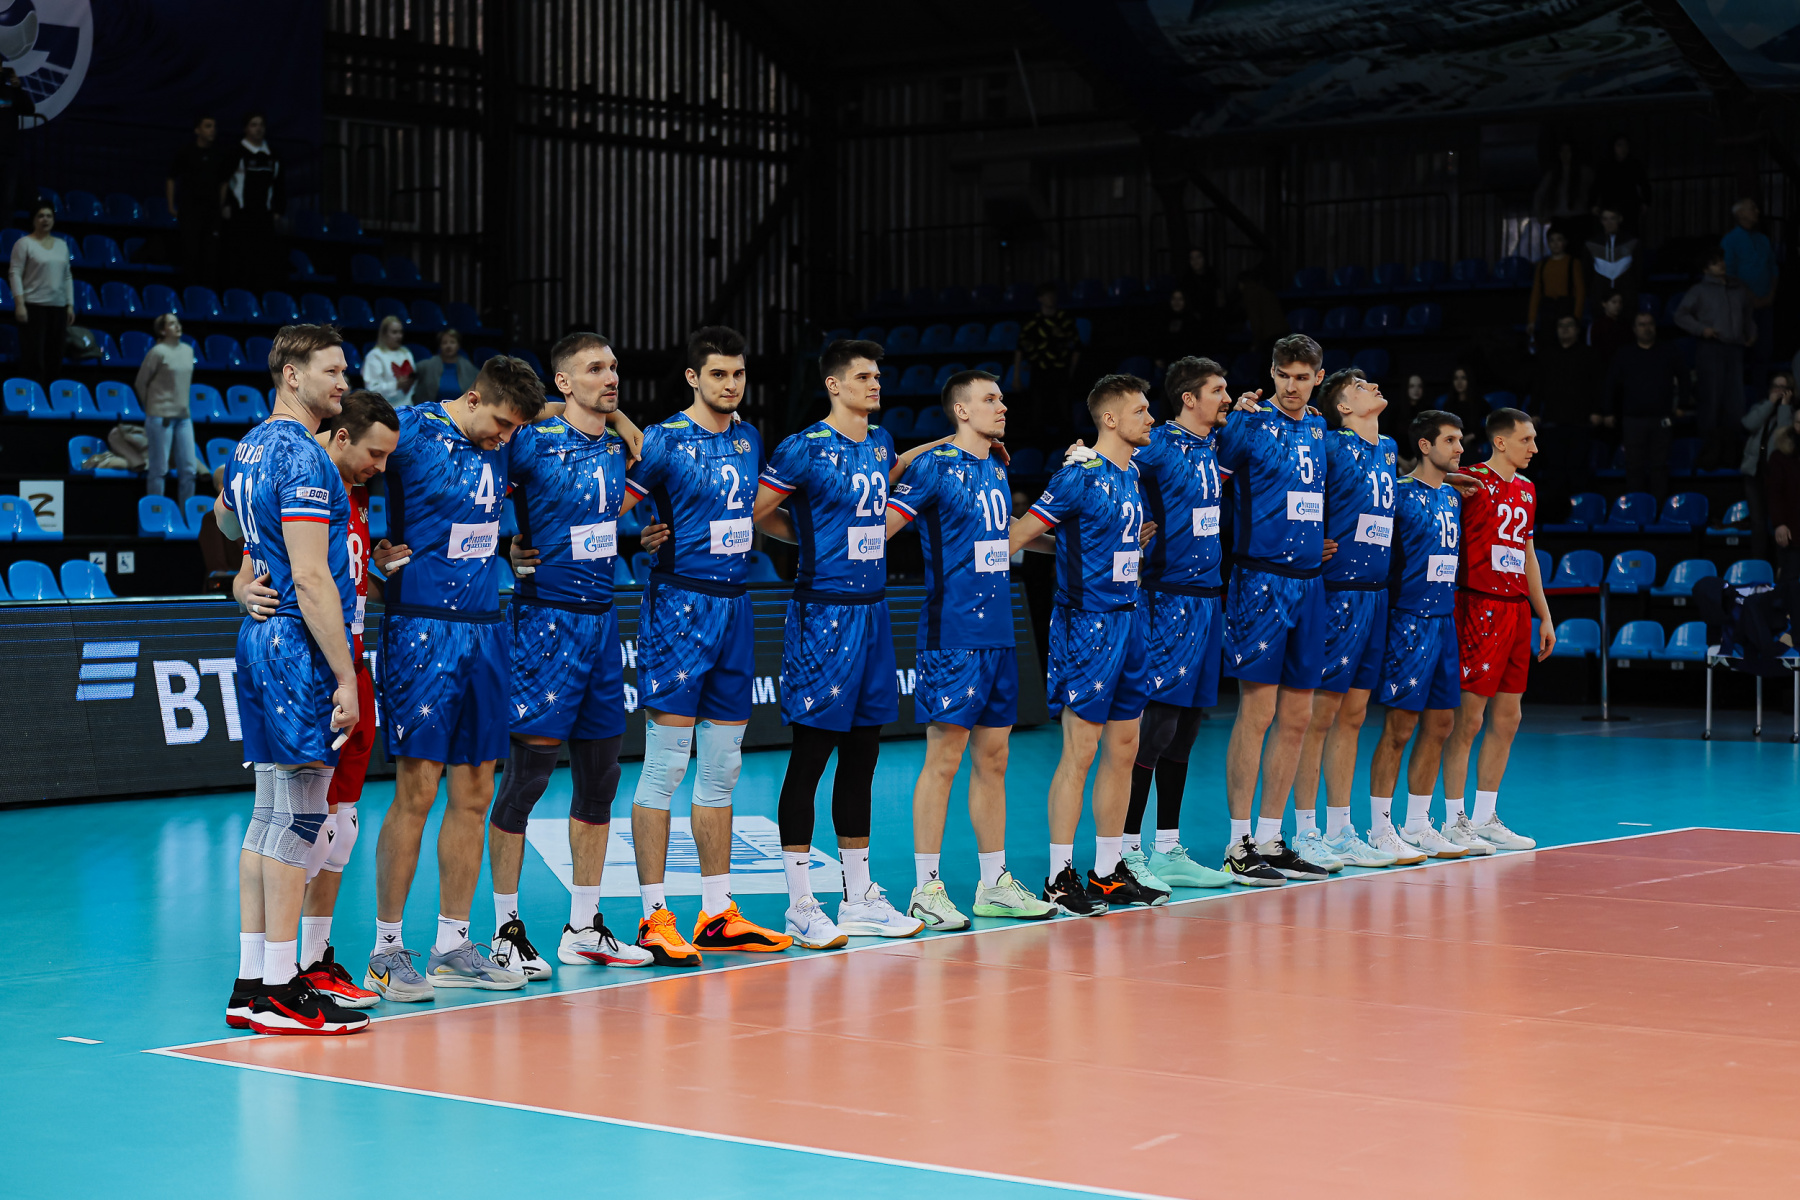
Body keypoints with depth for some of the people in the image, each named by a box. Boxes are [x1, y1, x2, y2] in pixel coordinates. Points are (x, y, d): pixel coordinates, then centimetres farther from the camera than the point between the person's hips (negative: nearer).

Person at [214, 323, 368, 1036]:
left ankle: (251, 985, 15)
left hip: (260, 637, 10)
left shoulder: (251, 447, 14)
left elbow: (226, 520, 36)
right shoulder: (305, 458, -16)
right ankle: (279, 993, -4)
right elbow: (310, 579, -21)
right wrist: (345, 677, -20)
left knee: (271, 815, 12)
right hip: (300, 646, -10)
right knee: (298, 815, -6)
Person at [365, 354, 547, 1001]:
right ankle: (387, 951, 3)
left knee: (473, 795, 8)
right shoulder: (410, 433, -10)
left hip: (485, 628, 7)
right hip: (423, 629, -7)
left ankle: (452, 946, 16)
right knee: (416, 791, -7)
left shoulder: (498, 449, 11)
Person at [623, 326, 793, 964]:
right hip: (679, 606, -7)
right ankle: (654, 916, -2)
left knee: (722, 768, 10)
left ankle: (718, 913, 16)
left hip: (734, 607, 7)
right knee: (665, 766, -6)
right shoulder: (664, 440, -8)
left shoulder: (748, 439, 13)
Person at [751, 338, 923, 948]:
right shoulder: (804, 449, -11)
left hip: (872, 610, 8)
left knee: (861, 756, 12)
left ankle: (860, 897, 19)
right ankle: (801, 905, 1)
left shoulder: (880, 442, 12)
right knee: (810, 755, -4)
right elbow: (754, 513, -8)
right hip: (822, 614, -7)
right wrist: (812, 536, 1)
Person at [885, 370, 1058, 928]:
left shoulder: (998, 468, 15)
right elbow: (878, 528, -10)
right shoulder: (933, 465, -8)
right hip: (952, 635, -8)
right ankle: (927, 888, 1)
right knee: (943, 760, -5)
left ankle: (994, 884, 18)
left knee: (992, 760, 11)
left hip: (999, 632, 8)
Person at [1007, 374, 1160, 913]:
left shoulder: (1131, 475, 13)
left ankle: (1109, 872, 19)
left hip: (1127, 620, 9)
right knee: (1080, 752, -6)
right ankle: (1060, 878, 0)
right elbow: (1020, 535, -11)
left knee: (1123, 749, 11)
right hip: (1087, 623, -9)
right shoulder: (1080, 476, -13)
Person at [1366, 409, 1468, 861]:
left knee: (1440, 724, 9)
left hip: (1445, 617, 8)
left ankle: (1417, 825, 18)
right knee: (1400, 725, -6)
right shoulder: (1400, 493, -9)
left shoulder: (1452, 497, 15)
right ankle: (1380, 829, 1)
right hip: (1410, 617, -8)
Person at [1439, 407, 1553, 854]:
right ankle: (1454, 821, 0)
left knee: (1507, 718, 9)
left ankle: (1485, 818, 17)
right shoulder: (1471, 482, -7)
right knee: (1468, 717, -6)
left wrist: (1544, 616, 21)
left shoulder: (1526, 489, 17)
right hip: (1480, 606, -8)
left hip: (1517, 610, 8)